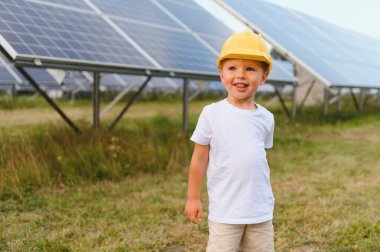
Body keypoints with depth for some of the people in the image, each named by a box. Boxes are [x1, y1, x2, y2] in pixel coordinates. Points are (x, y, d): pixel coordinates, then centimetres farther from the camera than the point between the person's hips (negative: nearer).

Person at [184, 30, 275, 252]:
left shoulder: (266, 118, 2)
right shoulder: (212, 114, -8)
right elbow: (200, 159, -2)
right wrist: (193, 198, 1)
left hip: (261, 209, 4)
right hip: (224, 209, -4)